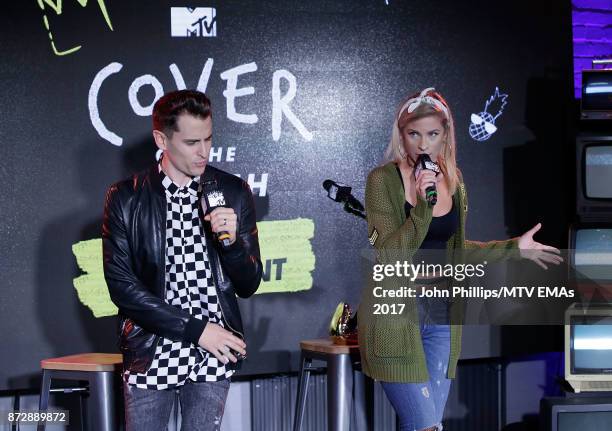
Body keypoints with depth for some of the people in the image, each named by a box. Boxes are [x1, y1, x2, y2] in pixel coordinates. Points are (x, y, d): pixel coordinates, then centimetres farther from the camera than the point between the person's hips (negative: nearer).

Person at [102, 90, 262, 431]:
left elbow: (248, 286, 4)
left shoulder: (233, 192, 2)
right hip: (151, 354, -1)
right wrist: (195, 329, -13)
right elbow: (121, 285, -8)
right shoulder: (126, 198, -3)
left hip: (214, 353, 1)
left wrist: (232, 239, -17)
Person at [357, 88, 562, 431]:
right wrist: (422, 207, -25)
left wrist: (513, 248, 19)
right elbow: (390, 256, -15)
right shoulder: (384, 179, -9)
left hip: (441, 312, 6)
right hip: (395, 311, -6)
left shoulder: (452, 179, 8)